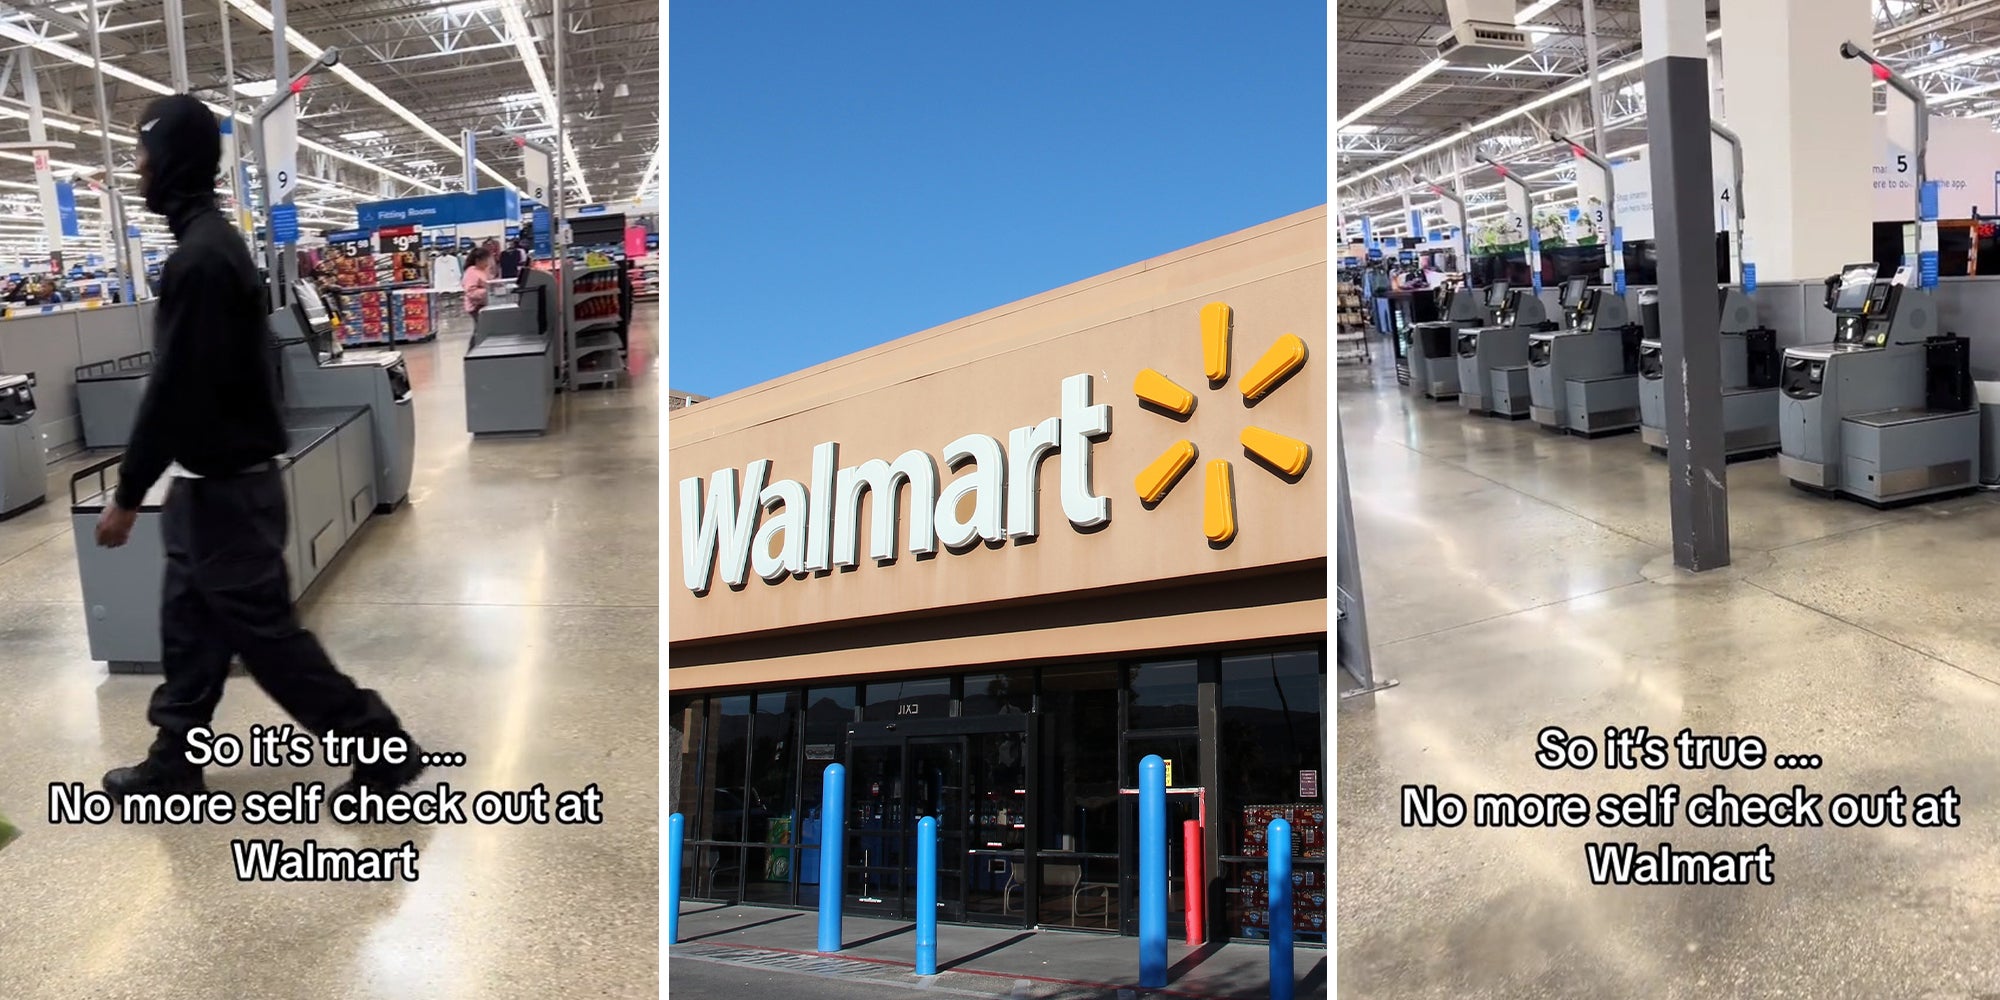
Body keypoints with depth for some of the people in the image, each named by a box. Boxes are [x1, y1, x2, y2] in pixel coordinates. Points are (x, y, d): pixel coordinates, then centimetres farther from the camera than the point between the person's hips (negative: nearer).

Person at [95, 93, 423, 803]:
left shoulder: (198, 256, -21)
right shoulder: (215, 240, 12)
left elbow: (174, 388, -24)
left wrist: (127, 494, -18)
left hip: (224, 485, -10)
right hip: (214, 477, 10)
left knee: (265, 632, -3)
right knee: (189, 624, 16)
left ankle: (384, 750, 3)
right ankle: (175, 760, 26)